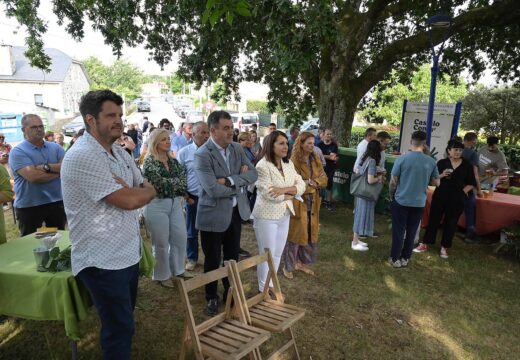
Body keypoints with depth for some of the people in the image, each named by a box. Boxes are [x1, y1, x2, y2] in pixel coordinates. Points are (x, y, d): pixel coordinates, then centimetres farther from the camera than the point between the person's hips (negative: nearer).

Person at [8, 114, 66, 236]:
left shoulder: (55, 147, 5)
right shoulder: (17, 152, -9)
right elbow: (33, 176, -23)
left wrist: (46, 167, -21)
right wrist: (58, 170, -11)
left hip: (57, 203, 4)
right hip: (29, 206, -4)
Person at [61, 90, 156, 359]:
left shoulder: (119, 152, 9)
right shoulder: (83, 156, -21)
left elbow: (149, 190, 10)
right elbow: (130, 201, -26)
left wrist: (127, 190, -11)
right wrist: (143, 190, -3)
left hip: (128, 254, 9)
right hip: (103, 261, -8)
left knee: (123, 320, 24)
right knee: (120, 328, 6)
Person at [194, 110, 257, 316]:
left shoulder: (236, 148, 2)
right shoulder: (203, 155, -18)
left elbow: (253, 174, -6)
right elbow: (213, 189, -27)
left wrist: (229, 180, -21)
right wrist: (240, 181, -12)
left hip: (236, 212, 6)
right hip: (214, 215, -5)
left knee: (233, 257, 19)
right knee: (212, 260, 11)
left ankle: (230, 293, 40)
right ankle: (211, 297, 33)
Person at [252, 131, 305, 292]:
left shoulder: (289, 164, 5)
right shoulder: (263, 166, -17)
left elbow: (301, 185, -2)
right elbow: (269, 194, -24)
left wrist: (284, 189, -20)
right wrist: (291, 193, -10)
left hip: (284, 215, 7)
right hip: (267, 217, -7)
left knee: (277, 254, 18)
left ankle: (271, 285, 36)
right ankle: (264, 290, 26)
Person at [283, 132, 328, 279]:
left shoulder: (316, 160, 7)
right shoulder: (294, 161, -15)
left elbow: (324, 179, 4)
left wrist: (311, 182, -14)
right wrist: (310, 184, -12)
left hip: (312, 203, 7)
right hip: (297, 203, -7)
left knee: (309, 233, 15)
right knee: (295, 234, 3)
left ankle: (300, 262, 32)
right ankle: (288, 266, 18)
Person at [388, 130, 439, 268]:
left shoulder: (402, 158, -14)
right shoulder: (431, 161, -5)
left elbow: (393, 181, -9)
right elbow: (436, 182, 5)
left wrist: (391, 195, 7)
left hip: (401, 201, -2)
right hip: (419, 203, 2)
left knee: (398, 231, 9)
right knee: (411, 232, 15)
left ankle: (395, 259, 17)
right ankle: (405, 258, 25)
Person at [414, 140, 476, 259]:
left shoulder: (467, 165, 2)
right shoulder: (442, 162, -1)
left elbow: (471, 183, 8)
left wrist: (463, 191, -5)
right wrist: (442, 175, -19)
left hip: (457, 199, 1)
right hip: (440, 196, -1)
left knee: (451, 223, 9)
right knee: (434, 219, 5)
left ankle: (444, 247, 22)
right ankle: (425, 244, 15)